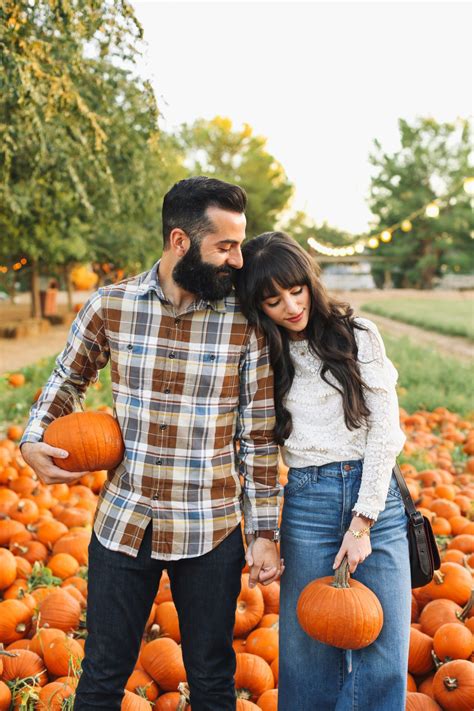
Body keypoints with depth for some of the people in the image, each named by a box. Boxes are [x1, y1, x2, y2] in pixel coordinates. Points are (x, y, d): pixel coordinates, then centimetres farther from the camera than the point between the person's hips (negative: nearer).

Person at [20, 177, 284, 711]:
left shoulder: (246, 321, -8)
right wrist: (32, 441, -5)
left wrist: (264, 532, -3)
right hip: (122, 523, 1)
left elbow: (259, 436, -3)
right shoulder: (110, 305, -5)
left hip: (211, 533, -1)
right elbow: (68, 378, 12)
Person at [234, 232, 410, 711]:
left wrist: (362, 523, -9)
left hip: (375, 493, -1)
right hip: (306, 503, 1)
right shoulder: (264, 357, 5)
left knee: (384, 648, 2)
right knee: (309, 648, 6)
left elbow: (385, 430, -4)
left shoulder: (358, 335, 0)